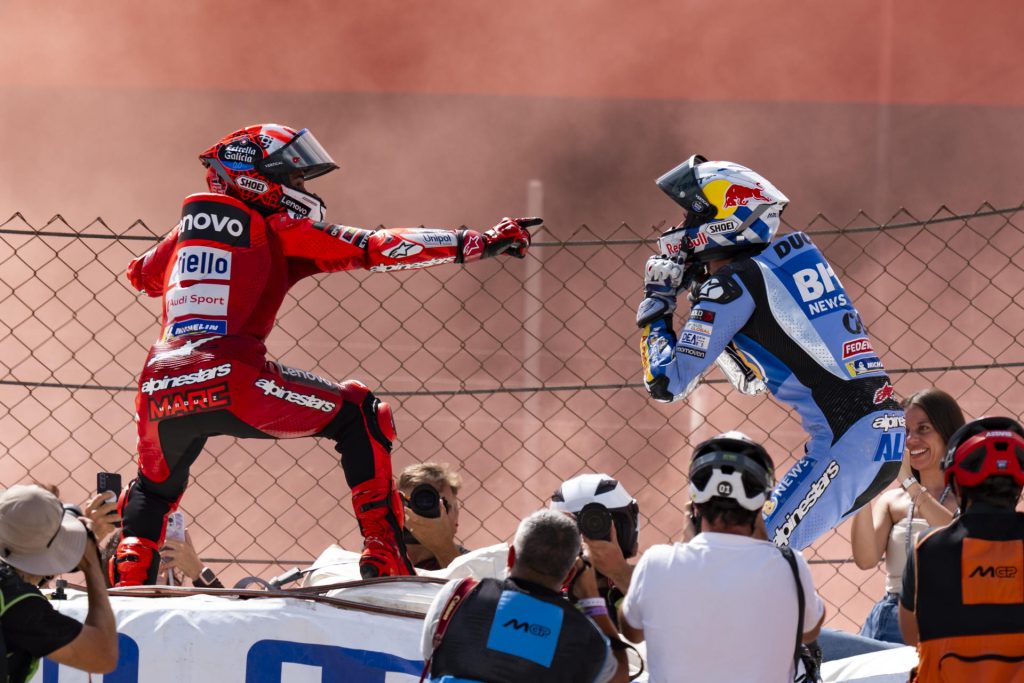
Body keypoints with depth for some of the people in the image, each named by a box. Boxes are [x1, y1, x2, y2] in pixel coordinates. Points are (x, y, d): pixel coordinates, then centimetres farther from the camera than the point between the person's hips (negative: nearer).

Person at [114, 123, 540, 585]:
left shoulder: (186, 229, 25)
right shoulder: (281, 231, 11)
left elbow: (140, 274, 44)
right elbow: (375, 249, 7)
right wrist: (478, 244, 9)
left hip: (160, 389, 5)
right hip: (232, 382, -5)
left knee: (155, 489, 34)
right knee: (359, 416, 14)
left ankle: (128, 578, 13)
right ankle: (385, 556, 5)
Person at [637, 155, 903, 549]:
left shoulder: (734, 283, -6)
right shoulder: (793, 257, 19)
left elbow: (667, 383, -8)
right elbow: (753, 378, 33)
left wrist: (655, 307, 8)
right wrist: (701, 296, 26)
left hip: (846, 443, -9)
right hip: (884, 437, 9)